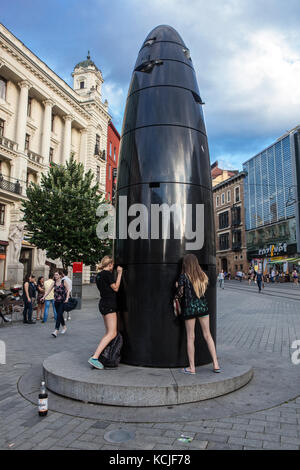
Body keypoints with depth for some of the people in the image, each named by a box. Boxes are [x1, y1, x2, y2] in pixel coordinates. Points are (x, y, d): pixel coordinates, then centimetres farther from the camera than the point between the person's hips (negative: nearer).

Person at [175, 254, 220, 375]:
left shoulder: (184, 276, -10)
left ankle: (192, 368, 12)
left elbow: (180, 293, -11)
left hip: (189, 308, -4)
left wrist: (177, 287, 10)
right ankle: (216, 364, 15)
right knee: (207, 335, 12)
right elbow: (204, 290, 10)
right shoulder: (203, 275, 3)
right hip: (202, 306, 4)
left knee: (190, 337, 5)